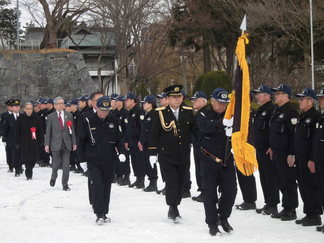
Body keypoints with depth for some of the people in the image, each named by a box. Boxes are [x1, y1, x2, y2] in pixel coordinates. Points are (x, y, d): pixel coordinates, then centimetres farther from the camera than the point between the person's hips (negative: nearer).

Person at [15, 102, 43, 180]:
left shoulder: (36, 118, 2)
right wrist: (17, 142, 0)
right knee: (27, 159, -6)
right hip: (24, 142, -1)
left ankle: (28, 172, 24)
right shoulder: (20, 118, 1)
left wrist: (41, 141, 0)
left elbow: (40, 130, 5)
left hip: (34, 142, 1)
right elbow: (17, 131, 4)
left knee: (34, 159, 3)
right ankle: (29, 174, 1)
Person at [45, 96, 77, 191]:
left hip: (66, 143, 2)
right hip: (56, 143, -1)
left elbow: (72, 130, 8)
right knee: (56, 163, 3)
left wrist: (74, 143, 6)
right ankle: (53, 177, 32)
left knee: (66, 165, -1)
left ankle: (65, 184, 6)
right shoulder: (51, 117, 1)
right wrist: (47, 144, -4)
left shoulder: (69, 115, 6)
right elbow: (48, 132, 2)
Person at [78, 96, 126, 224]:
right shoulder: (88, 122, -6)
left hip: (109, 161, 3)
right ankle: (99, 214, -12)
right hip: (93, 161, -3)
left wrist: (122, 152, -4)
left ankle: (104, 212, 20)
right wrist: (83, 158, 0)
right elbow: (81, 140, 2)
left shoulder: (113, 121, 3)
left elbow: (119, 138, 11)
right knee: (98, 185, -15)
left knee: (106, 186, 9)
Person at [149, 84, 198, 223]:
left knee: (180, 183, 8)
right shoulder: (160, 113, -1)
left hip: (183, 156, 3)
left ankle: (173, 210, 21)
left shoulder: (188, 112, 6)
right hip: (166, 155, -3)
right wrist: (152, 153, -4)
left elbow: (196, 131, 11)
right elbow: (154, 134, 0)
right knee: (171, 182, -11)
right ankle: (174, 210, -5)